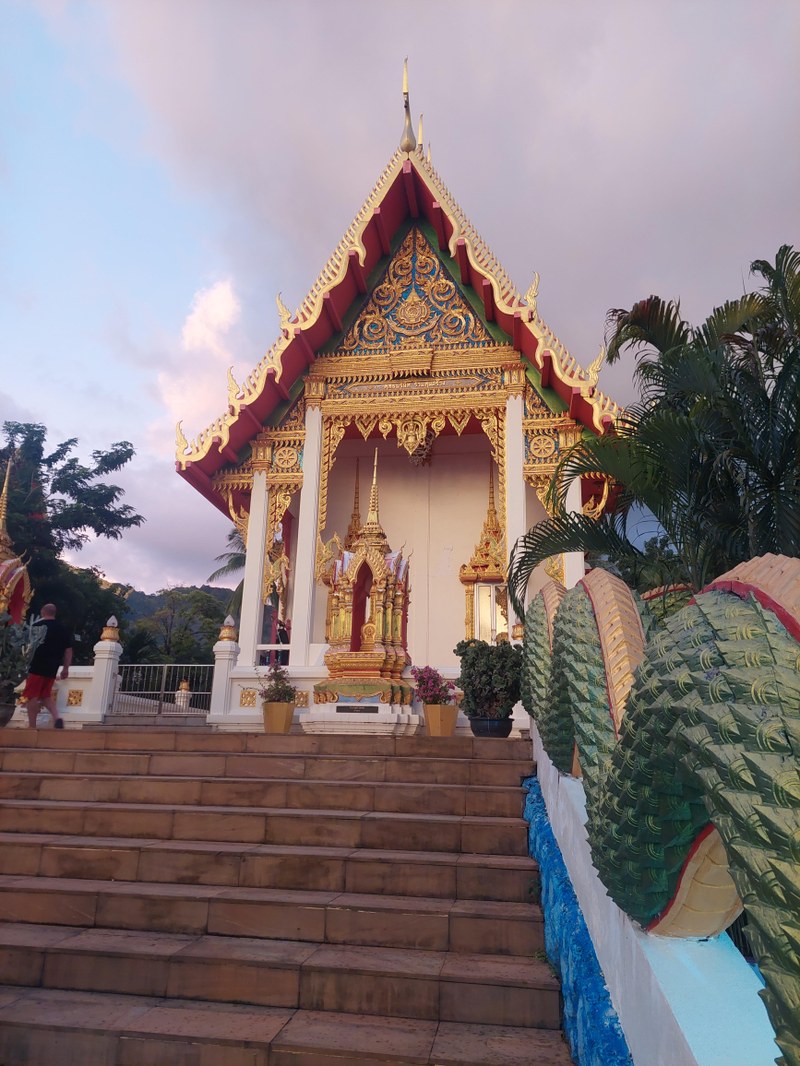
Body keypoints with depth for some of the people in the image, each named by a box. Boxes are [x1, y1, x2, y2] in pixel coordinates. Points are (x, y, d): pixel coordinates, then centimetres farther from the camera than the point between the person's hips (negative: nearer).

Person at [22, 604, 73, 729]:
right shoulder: (62, 629, 10)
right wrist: (66, 669, 16)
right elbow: (68, 650, 11)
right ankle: (57, 717, -3)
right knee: (46, 694, 17)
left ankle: (32, 726, -1)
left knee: (32, 696, 1)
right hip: (52, 668, 5)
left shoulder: (37, 625, -4)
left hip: (37, 667, -5)